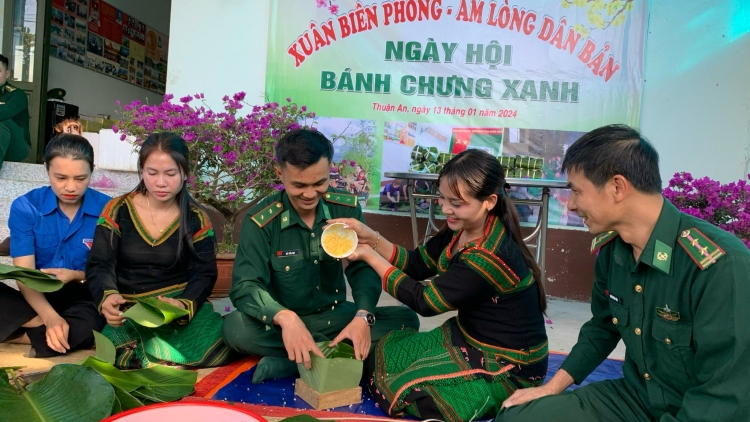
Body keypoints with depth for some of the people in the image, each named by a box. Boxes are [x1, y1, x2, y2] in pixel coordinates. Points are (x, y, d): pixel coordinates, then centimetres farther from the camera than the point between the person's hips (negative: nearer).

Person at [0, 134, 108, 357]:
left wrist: (76, 276, -21)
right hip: (37, 299, 1)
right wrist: (51, 317, -29)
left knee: (91, 322, -37)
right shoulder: (25, 207, -5)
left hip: (83, 300, -1)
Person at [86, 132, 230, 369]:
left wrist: (185, 305, -25)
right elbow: (99, 266, -2)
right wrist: (107, 297, -26)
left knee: (214, 346, -29)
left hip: (180, 305, 1)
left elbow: (204, 274, -2)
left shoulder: (196, 219, 3)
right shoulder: (117, 211, 3)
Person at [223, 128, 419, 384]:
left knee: (406, 320, -18)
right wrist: (285, 318, -44)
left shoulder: (346, 208, -6)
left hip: (335, 316, 3)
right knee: (235, 328, -32)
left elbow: (363, 267, -8)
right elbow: (245, 286, -23)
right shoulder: (261, 221, -15)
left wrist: (363, 316, -29)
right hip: (284, 322, -2)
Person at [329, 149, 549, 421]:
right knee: (383, 353, 8)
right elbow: (418, 265, 3)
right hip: (469, 337, 9)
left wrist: (370, 256, -18)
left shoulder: (488, 259, -32)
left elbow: (425, 301, -23)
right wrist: (371, 239, -13)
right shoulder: (462, 230, -5)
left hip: (508, 366, -9)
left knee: (408, 392, -13)